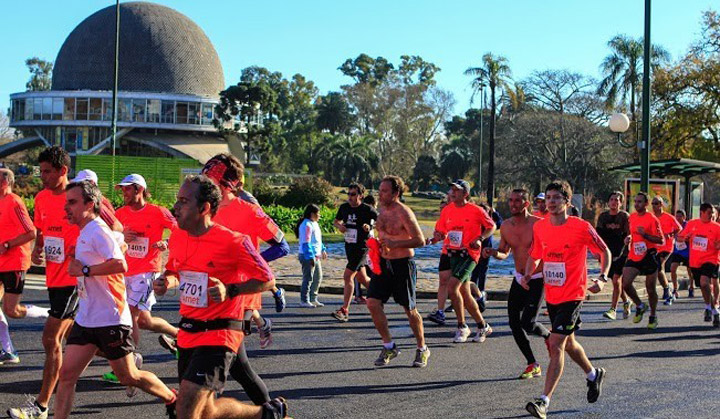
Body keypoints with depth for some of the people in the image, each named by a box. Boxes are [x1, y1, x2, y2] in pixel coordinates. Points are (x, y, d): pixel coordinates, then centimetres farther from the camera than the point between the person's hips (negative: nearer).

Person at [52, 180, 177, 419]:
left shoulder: (98, 231, -17)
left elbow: (120, 265, -31)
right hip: (85, 319, 9)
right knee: (66, 374, 0)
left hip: (110, 319, -9)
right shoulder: (84, 232, 13)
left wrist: (84, 270, -23)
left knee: (129, 377, 6)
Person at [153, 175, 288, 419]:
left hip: (218, 335, -8)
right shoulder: (177, 238, 3)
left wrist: (230, 290, -23)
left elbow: (267, 280, -10)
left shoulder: (233, 242, -17)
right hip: (188, 332, 8)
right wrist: (165, 282, -1)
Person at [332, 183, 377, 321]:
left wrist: (370, 226, -20)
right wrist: (339, 226, -3)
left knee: (347, 276, -14)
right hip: (349, 246, 7)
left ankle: (344, 310, -10)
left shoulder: (368, 210, -12)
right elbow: (336, 221, 20)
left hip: (362, 247, -7)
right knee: (362, 278, 16)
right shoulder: (344, 207, 4)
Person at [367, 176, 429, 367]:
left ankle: (422, 349, 22)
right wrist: (377, 247, 8)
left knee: (410, 310, 3)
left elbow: (420, 240, -19)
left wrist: (394, 244, -26)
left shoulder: (404, 213, -15)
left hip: (402, 265, -7)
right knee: (373, 303, -7)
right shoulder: (382, 210, 9)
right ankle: (389, 346, 7)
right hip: (383, 263, 7)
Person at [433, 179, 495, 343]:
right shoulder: (447, 210, 8)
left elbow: (491, 227, 4)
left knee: (452, 287, -19)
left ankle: (462, 328, -5)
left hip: (468, 254, -6)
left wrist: (480, 239, -11)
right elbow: (439, 230, 15)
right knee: (464, 293, 10)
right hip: (451, 253, 6)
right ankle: (483, 326, 26)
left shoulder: (476, 210, -6)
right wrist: (438, 235, -8)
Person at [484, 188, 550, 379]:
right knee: (514, 323, 1)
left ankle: (548, 335, 20)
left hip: (538, 280, -6)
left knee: (528, 322, -15)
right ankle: (533, 365, 14)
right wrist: (493, 252, -7)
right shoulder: (506, 226, 2)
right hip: (519, 279, 6)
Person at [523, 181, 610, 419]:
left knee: (556, 344, -16)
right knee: (568, 343, 22)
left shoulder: (582, 227, -13)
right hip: (551, 295, 6)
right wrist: (528, 275, -2)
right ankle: (593, 374, 50)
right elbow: (534, 256, 16)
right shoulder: (539, 227, 0)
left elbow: (605, 252, -1)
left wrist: (602, 278, -15)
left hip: (572, 295, -6)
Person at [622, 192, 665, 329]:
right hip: (634, 256, 5)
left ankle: (653, 316, 23)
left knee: (650, 288, 4)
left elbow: (661, 241, -12)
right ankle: (640, 306, 13)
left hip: (649, 256, -5)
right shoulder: (632, 217, 9)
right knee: (625, 283, -12)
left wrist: (645, 234, -22)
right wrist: (629, 238, 5)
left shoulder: (652, 219, -10)